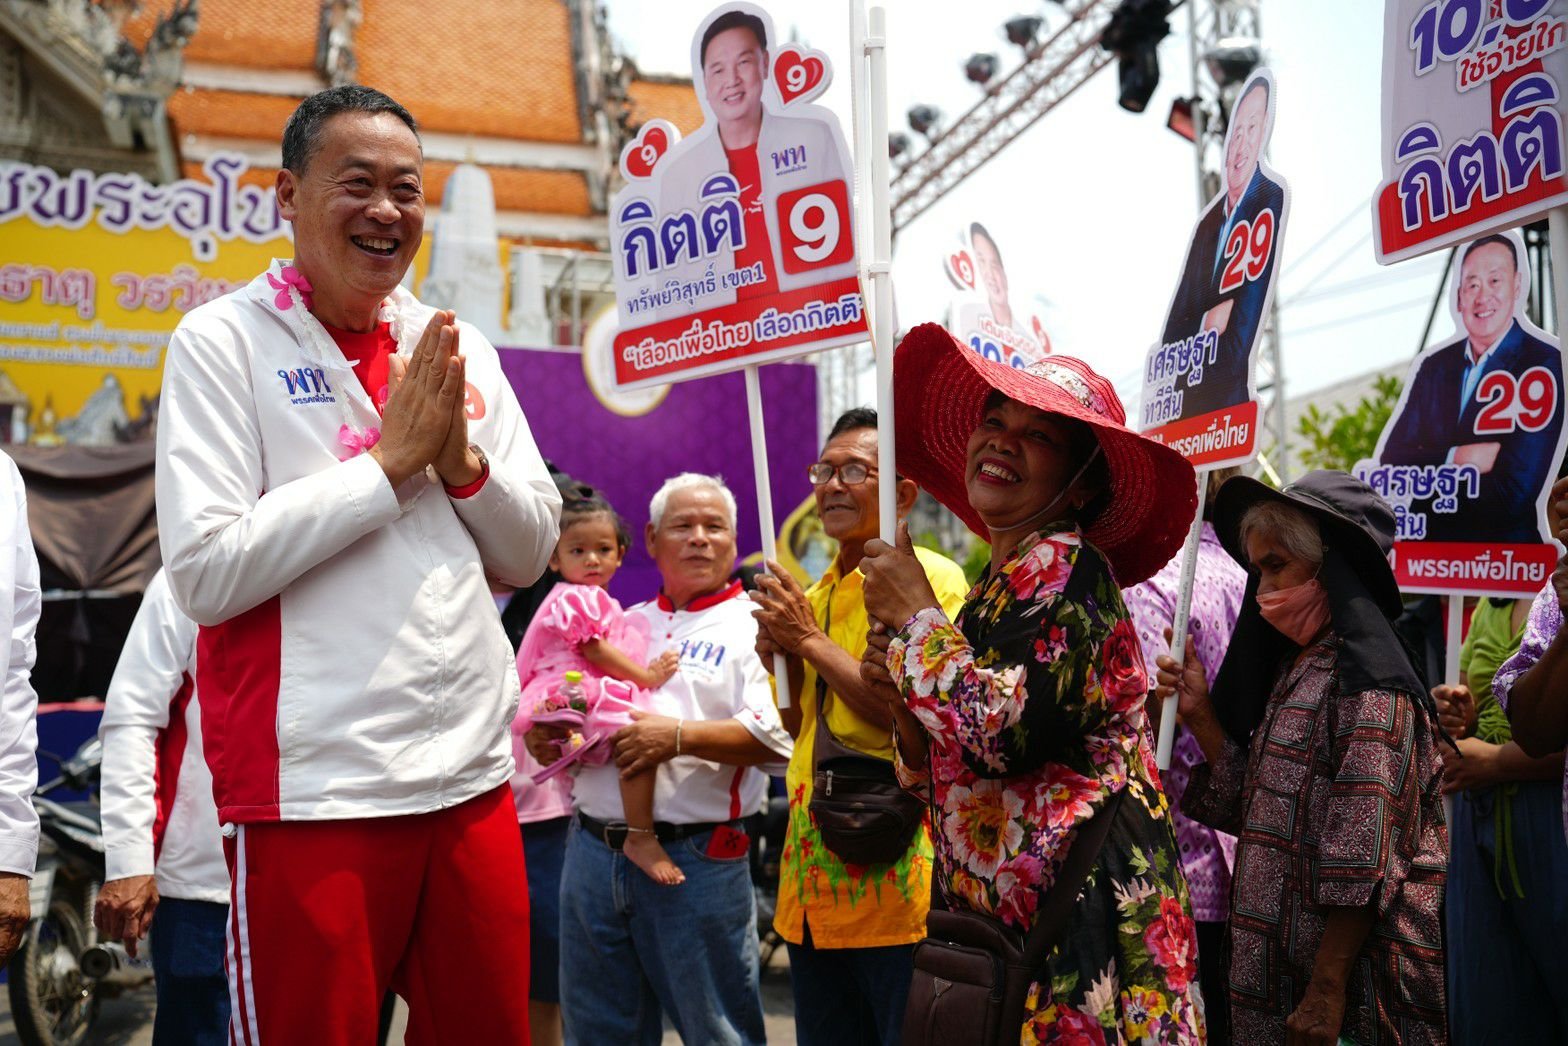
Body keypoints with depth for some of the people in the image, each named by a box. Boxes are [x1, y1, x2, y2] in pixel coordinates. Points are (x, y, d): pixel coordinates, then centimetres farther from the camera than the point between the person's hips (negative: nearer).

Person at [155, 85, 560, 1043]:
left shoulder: (461, 350, 11)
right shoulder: (223, 342, -4)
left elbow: (529, 554, 12)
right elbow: (207, 572, -14)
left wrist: (462, 459, -6)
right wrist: (390, 459, -12)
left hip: (472, 776, 5)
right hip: (311, 793, -5)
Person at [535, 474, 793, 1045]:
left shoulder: (752, 627, -1)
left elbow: (774, 734, -14)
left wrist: (681, 736, -21)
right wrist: (545, 735, 3)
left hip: (697, 860, -5)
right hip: (592, 848, 6)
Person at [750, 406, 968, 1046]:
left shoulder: (930, 578, -9)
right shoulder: (815, 595, 14)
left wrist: (811, 640, -15)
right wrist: (781, 660, 1)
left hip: (896, 889, -7)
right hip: (813, 884, 7)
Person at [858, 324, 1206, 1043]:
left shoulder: (1064, 568, -13)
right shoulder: (999, 587, 12)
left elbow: (1004, 735, -26)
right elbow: (944, 777, 16)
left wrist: (915, 614, -14)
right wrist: (902, 695, -3)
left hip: (1082, 922, -9)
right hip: (1002, 923, 9)